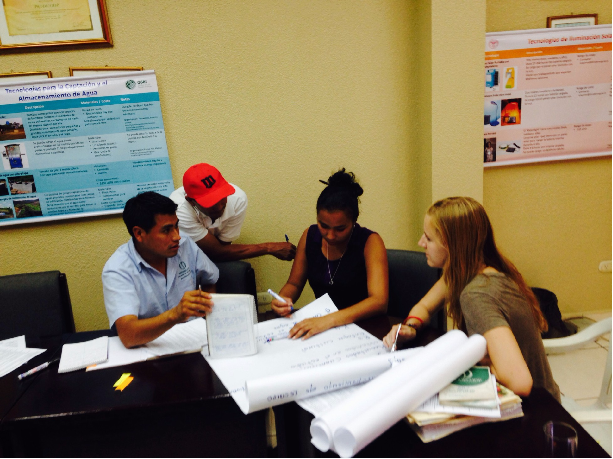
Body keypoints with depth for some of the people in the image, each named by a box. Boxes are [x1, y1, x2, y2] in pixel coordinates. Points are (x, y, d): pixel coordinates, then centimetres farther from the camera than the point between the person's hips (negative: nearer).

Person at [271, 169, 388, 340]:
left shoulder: (370, 242, -14)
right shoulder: (310, 236, 0)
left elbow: (379, 301, -25)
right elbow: (294, 284, 11)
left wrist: (329, 320, -38)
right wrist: (282, 299, -13)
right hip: (319, 322, 5)